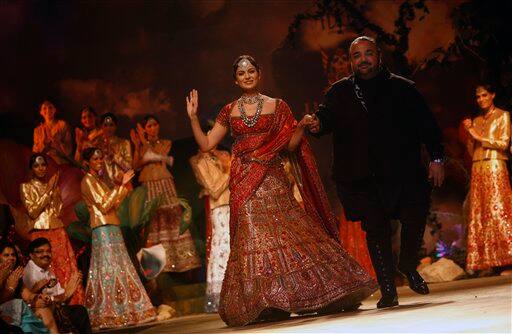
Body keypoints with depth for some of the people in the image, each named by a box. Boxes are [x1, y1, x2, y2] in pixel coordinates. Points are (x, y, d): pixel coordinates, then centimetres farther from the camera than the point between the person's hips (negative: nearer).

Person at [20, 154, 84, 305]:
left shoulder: (54, 186, 17)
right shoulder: (26, 187, 6)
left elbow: (58, 211, 6)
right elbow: (32, 211, -7)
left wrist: (54, 190, -2)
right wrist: (48, 191, -8)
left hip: (58, 233, 4)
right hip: (40, 234, -4)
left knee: (67, 270, -6)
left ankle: (72, 304, -5)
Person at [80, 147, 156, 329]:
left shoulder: (101, 179, 20)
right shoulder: (88, 181, -6)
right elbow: (104, 205, -15)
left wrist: (124, 187, 12)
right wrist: (121, 185, -15)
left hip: (112, 229, 9)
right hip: (103, 230, -9)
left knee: (119, 268, 5)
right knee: (109, 270, -12)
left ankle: (120, 313, 6)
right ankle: (109, 315, -14)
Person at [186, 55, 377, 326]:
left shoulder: (277, 107, 8)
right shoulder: (229, 112, 12)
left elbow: (290, 145, 5)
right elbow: (206, 144, 9)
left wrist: (302, 126, -12)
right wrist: (193, 117, 0)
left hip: (272, 179, -1)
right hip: (244, 184, 1)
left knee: (290, 232, -7)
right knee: (253, 238, -7)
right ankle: (262, 303, -6)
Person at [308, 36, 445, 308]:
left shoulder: (403, 88, 8)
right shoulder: (339, 92, 11)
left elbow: (427, 125, 8)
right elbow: (327, 116, 4)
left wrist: (436, 158, 2)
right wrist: (317, 125, -20)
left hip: (403, 171, 0)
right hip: (362, 178, 0)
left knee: (416, 218, -7)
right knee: (375, 229, -1)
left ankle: (408, 265, 24)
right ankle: (388, 290, 7)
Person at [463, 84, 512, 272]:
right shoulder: (476, 121, 20)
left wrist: (479, 137, -8)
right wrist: (469, 132, 4)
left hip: (495, 167, -5)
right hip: (477, 170, 6)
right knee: (478, 212, -2)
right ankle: (484, 262, -5)